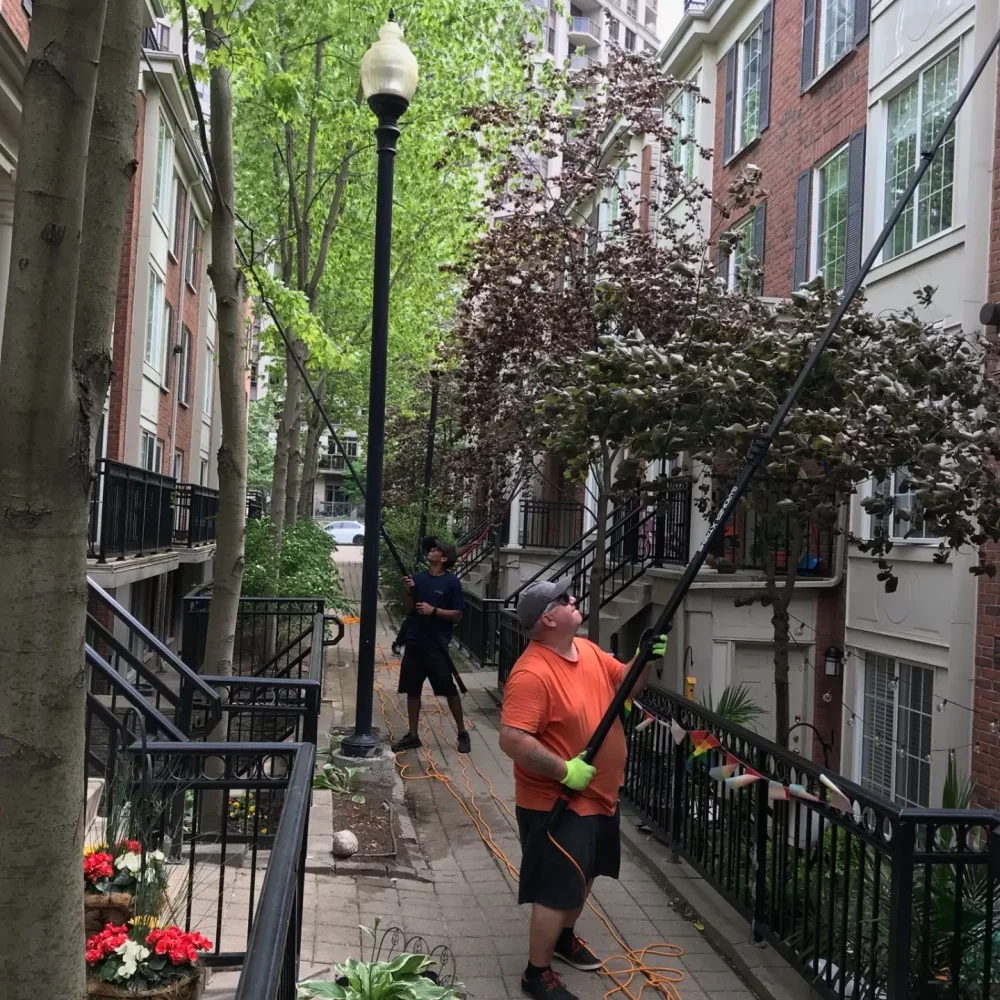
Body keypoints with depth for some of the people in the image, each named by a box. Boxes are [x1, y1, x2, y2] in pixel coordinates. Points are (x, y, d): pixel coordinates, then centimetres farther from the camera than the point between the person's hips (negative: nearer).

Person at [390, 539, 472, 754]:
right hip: (414, 642, 5)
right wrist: (408, 592, -11)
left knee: (449, 690, 1)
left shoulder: (451, 582, -7)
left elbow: (458, 615, -7)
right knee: (412, 690, 9)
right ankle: (413, 736, 20)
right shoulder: (418, 578, 6)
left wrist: (434, 610, -19)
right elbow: (407, 609, 7)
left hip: (437, 645, -5)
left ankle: (462, 733, 15)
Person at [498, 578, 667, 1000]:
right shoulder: (532, 673, -27)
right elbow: (512, 739, -31)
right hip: (556, 803, -9)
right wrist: (564, 771, -28)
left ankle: (564, 937, 47)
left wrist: (646, 659, -6)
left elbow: (625, 683, 13)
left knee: (583, 875, 25)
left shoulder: (588, 650, 1)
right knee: (555, 890, 1)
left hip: (599, 794, 9)